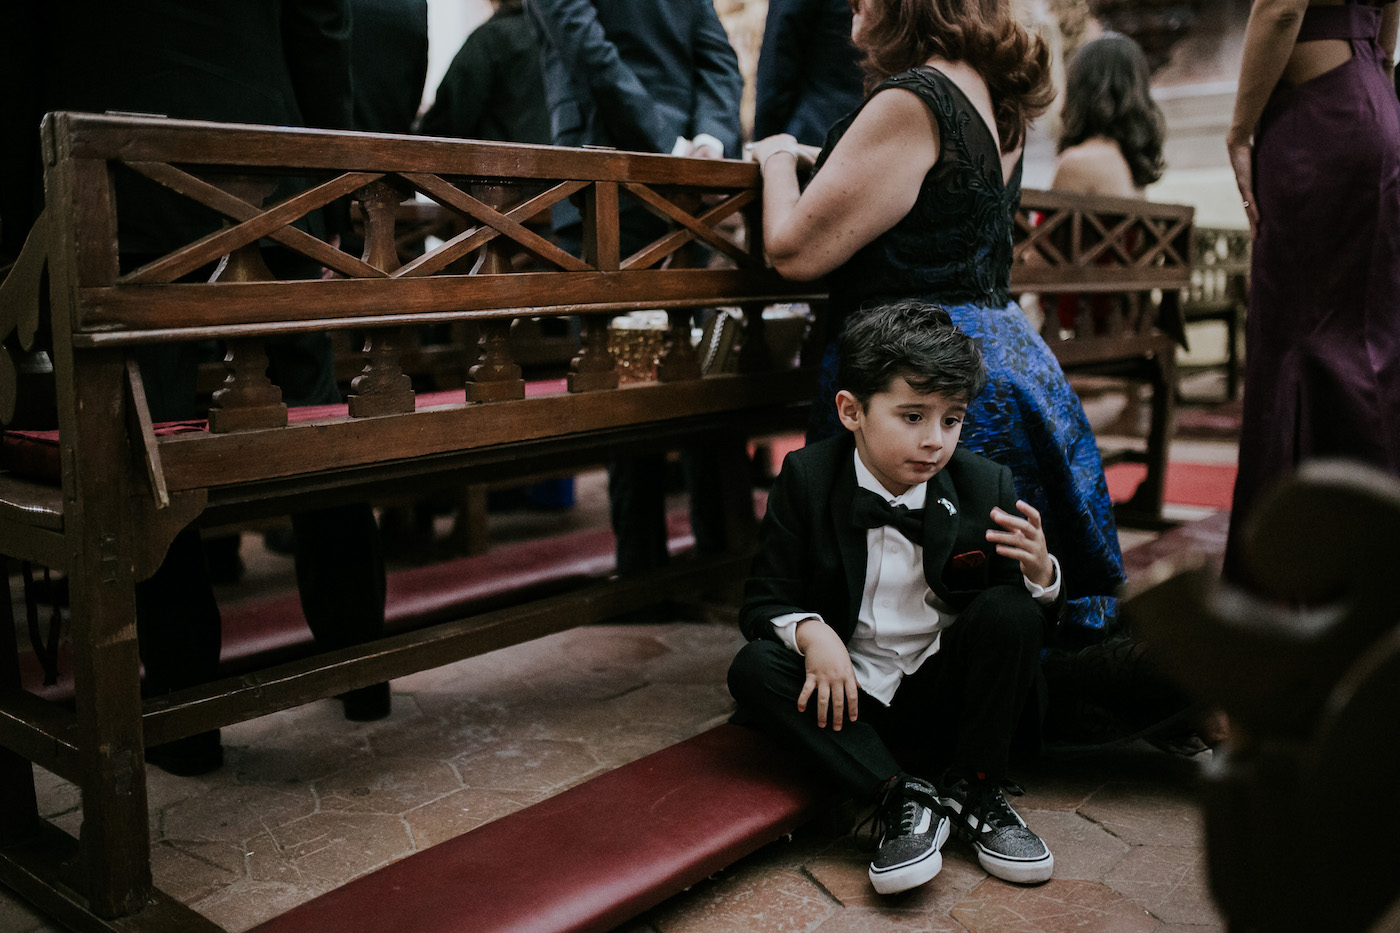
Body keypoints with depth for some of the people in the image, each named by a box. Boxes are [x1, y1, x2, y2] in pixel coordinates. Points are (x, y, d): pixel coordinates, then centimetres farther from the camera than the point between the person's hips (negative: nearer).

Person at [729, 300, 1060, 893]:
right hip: (849, 691, 0)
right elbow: (764, 601, -6)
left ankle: (972, 792, -10)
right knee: (754, 668, -25)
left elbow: (1036, 621, 0)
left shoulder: (986, 486, -7)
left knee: (1010, 611, -25)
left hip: (946, 689, 1)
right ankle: (902, 799, -25)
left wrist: (1040, 574, -24)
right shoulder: (806, 478, -9)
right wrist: (810, 632, -29)